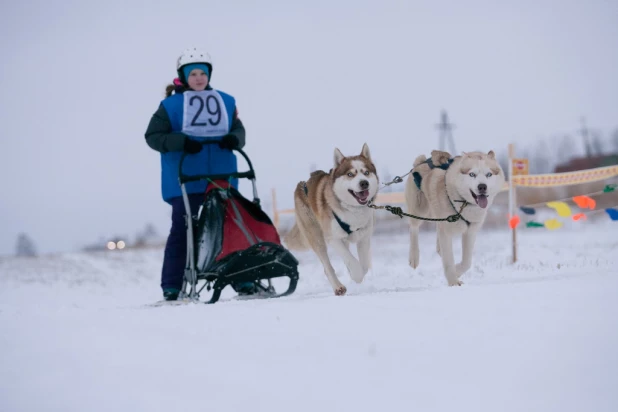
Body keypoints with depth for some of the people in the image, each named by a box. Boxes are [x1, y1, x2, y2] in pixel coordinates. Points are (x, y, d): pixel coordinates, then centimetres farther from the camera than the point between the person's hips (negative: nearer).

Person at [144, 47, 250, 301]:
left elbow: (239, 129, 12)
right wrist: (181, 142, -19)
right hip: (185, 180, -3)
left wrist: (234, 138, -12)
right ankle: (172, 287, 2)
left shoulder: (225, 102, 10)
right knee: (182, 230, -2)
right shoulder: (171, 105, -1)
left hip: (222, 178, 3)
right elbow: (153, 136, -4)